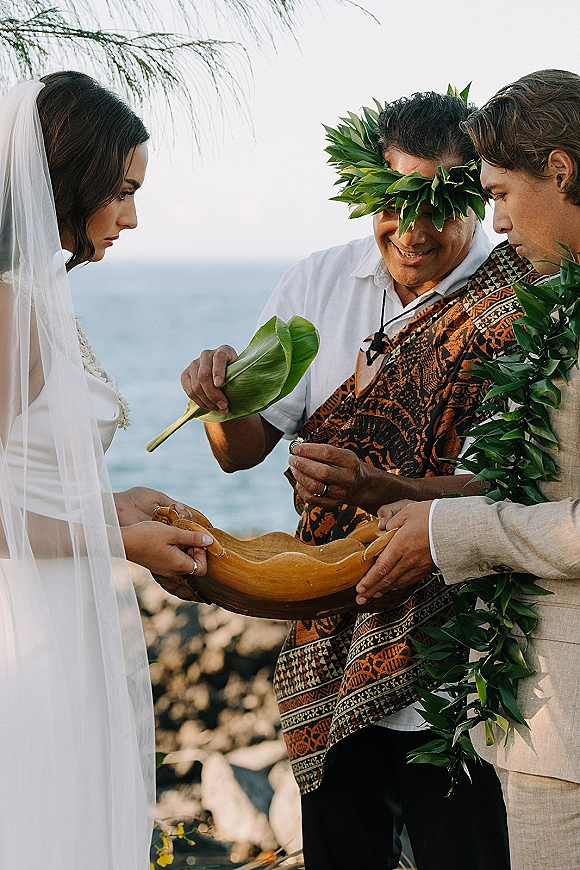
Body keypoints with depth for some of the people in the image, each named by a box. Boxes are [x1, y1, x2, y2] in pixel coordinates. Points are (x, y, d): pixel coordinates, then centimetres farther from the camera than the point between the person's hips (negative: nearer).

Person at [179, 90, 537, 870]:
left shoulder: (522, 303, -11)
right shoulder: (318, 285, 4)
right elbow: (243, 450, 3)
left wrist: (382, 490, -32)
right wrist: (224, 399, -19)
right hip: (332, 651, 5)